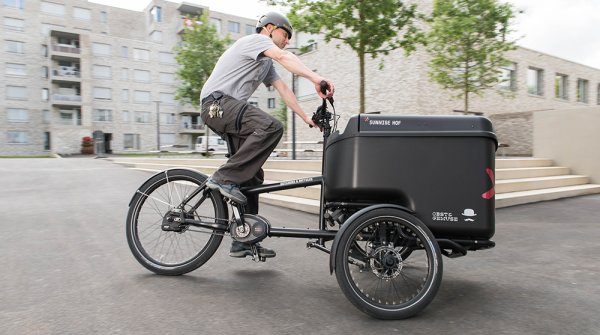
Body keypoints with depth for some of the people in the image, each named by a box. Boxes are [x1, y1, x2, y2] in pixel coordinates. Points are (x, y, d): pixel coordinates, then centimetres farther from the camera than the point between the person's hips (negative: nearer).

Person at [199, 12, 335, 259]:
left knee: (252, 175, 2)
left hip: (230, 109, 10)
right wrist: (316, 78, -35)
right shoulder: (256, 39, -1)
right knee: (272, 127, -33)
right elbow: (284, 57, -20)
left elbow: (283, 90, 21)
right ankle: (224, 178, -25)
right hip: (218, 102, -9)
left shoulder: (266, 63, 28)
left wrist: (306, 117, 12)